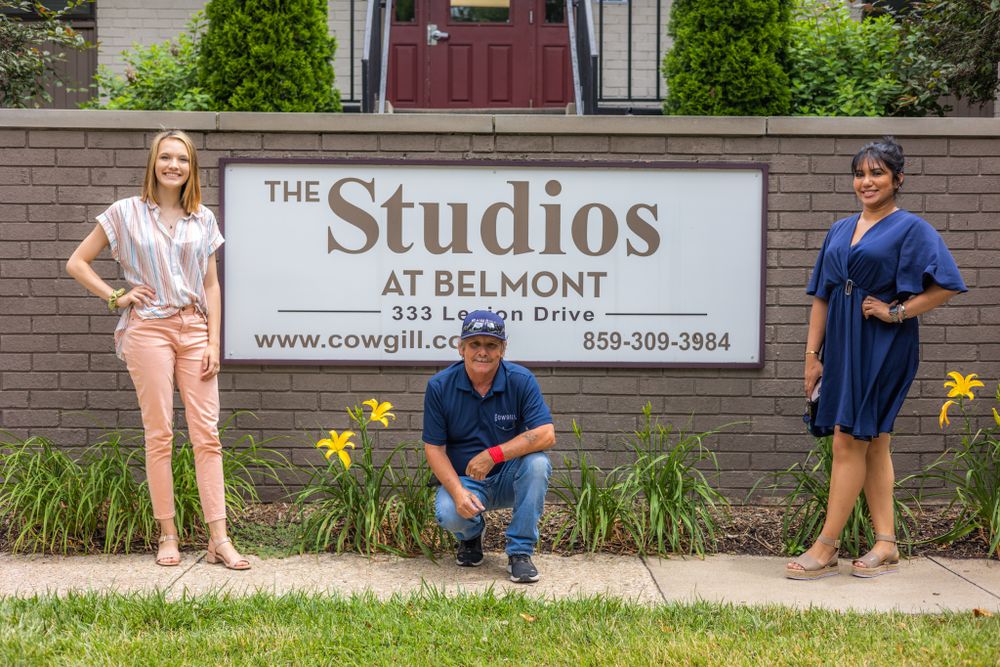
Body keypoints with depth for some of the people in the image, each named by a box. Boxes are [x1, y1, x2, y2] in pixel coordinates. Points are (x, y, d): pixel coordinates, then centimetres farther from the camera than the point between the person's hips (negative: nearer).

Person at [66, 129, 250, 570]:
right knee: (159, 433, 0)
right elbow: (76, 263, 8)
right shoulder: (126, 213, 3)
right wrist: (116, 297, -2)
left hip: (194, 327, 3)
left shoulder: (203, 220, 11)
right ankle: (167, 537, 9)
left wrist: (213, 342, 3)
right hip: (148, 328, -2)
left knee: (207, 432, -3)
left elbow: (210, 285, 11)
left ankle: (219, 540, -2)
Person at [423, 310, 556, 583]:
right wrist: (458, 492, -24)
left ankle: (520, 551, -15)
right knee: (449, 513, -31)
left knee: (537, 463, -31)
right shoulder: (440, 386, -10)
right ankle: (472, 536, 10)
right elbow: (434, 448, -8)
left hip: (509, 478, 0)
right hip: (463, 479, 0)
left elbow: (546, 435, -21)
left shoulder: (521, 380, -12)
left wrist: (493, 454, -30)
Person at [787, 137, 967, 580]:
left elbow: (949, 285, -13)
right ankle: (886, 546, 17)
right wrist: (812, 353, 7)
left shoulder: (911, 228, -5)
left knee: (849, 441, -7)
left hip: (882, 347, -7)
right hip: (842, 344, 7)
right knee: (873, 443, 10)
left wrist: (898, 311, -15)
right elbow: (821, 295, 13)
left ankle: (825, 549, -1)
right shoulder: (840, 231, 13)